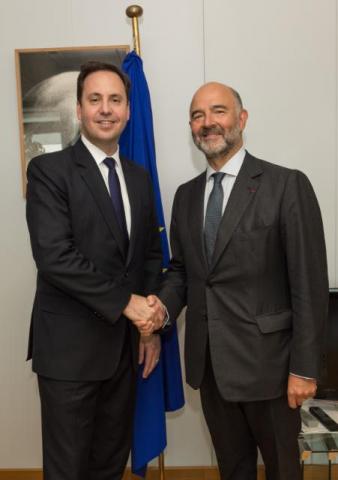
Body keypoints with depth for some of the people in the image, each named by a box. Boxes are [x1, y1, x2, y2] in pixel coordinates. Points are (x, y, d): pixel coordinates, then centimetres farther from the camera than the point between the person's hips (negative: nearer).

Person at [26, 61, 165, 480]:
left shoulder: (139, 177, 10)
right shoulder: (49, 170, -8)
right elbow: (54, 255, -19)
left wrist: (150, 325, 6)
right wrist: (126, 302, -19)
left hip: (125, 344, 6)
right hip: (70, 347, -5)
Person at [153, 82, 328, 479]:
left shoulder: (286, 185, -11)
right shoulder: (186, 195, 8)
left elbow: (309, 284, -12)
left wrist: (304, 368, -13)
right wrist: (164, 304, -9)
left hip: (265, 359, -4)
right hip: (208, 360, 5)